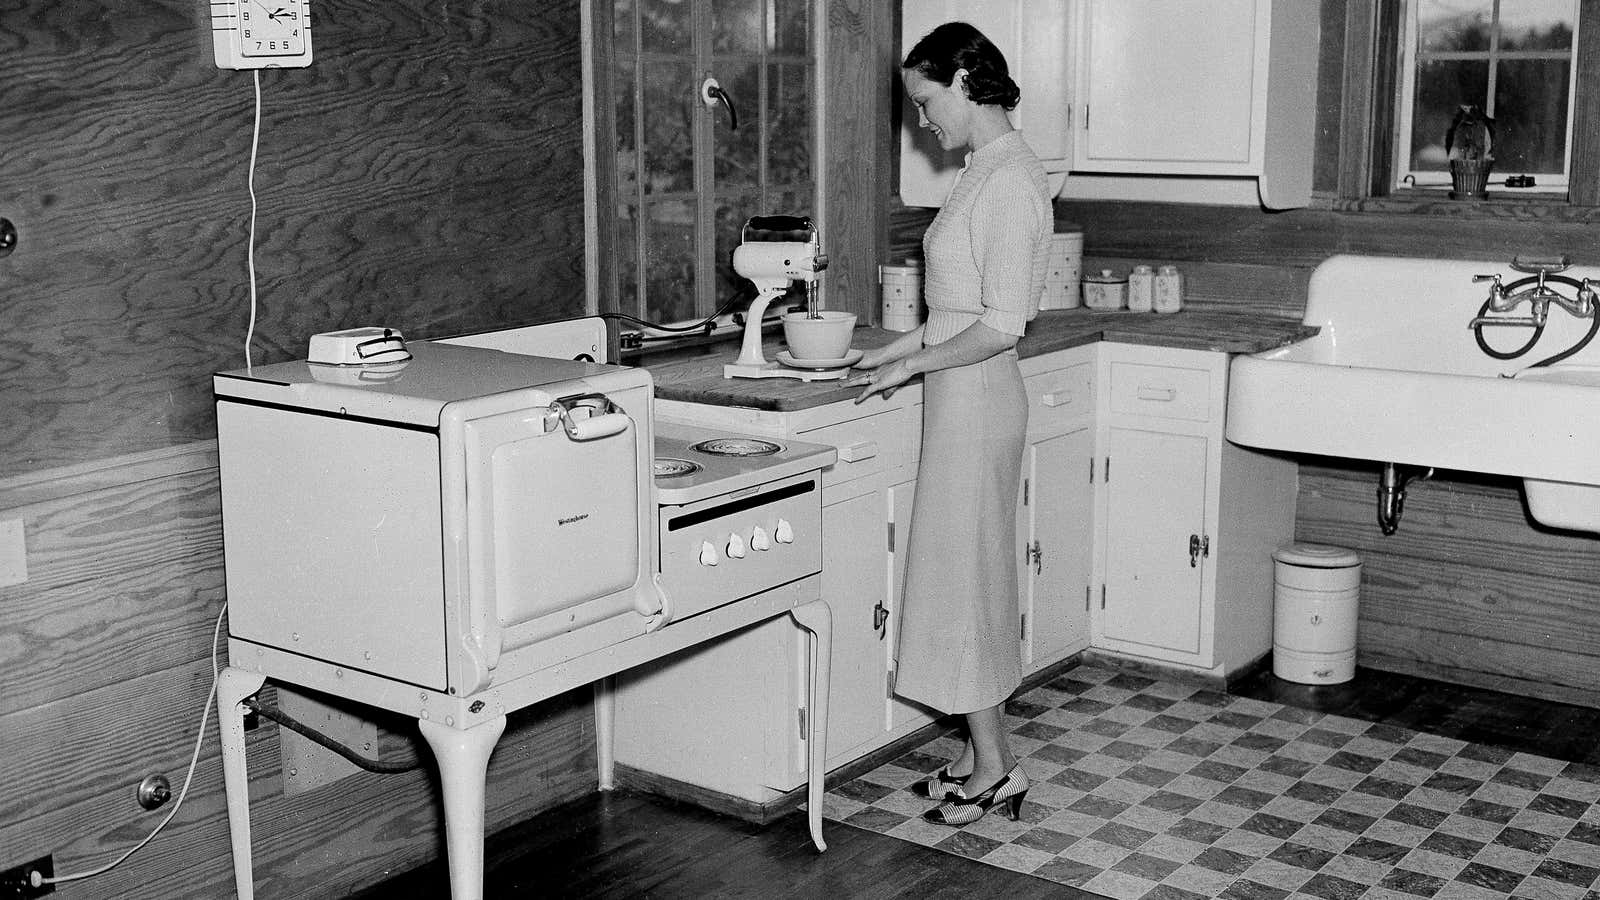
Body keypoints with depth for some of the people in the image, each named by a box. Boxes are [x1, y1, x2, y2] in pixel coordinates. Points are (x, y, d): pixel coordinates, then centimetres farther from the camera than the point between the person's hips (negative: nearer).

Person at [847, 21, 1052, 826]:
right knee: (968, 571, 13)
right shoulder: (986, 170, 12)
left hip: (975, 396, -10)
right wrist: (898, 350, 12)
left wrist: (916, 363, -14)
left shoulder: (1009, 179, -18)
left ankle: (993, 764, 10)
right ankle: (985, 754, 23)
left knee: (960, 574, -1)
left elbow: (1001, 324, -21)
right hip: (963, 396, 10)